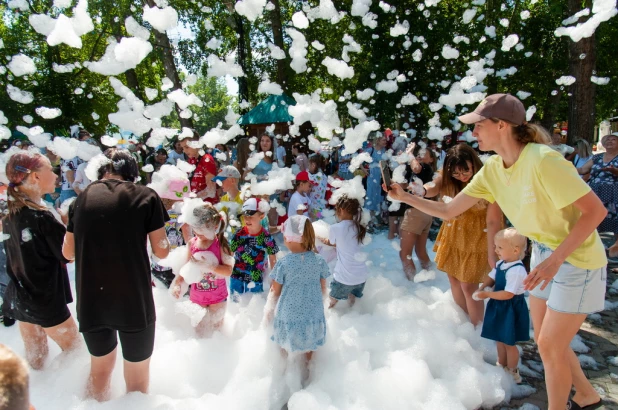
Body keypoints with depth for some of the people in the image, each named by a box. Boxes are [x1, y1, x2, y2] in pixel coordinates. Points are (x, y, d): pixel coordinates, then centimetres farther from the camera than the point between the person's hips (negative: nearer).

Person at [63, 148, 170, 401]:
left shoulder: (82, 198, 4)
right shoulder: (146, 196, -5)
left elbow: (68, 252, 13)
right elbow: (161, 251, -4)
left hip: (90, 300, 4)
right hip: (134, 300, -3)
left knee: (100, 366, 29)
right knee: (137, 378, 16)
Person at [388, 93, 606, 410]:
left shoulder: (543, 161, -28)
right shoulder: (492, 169, -6)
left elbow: (596, 210, -24)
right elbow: (448, 210, -3)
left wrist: (555, 259, -29)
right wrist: (405, 197, -10)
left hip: (576, 258, -7)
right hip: (545, 253, 7)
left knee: (550, 346, 3)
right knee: (544, 339, 19)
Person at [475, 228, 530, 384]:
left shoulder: (516, 271, -28)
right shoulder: (500, 263, 0)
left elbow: (508, 294, -30)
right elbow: (491, 278, 9)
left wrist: (487, 294, -25)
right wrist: (481, 288, -10)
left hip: (511, 309, -9)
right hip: (499, 307, 9)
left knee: (509, 342, 8)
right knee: (500, 338, 22)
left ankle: (512, 372, 29)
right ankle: (501, 365, 42)